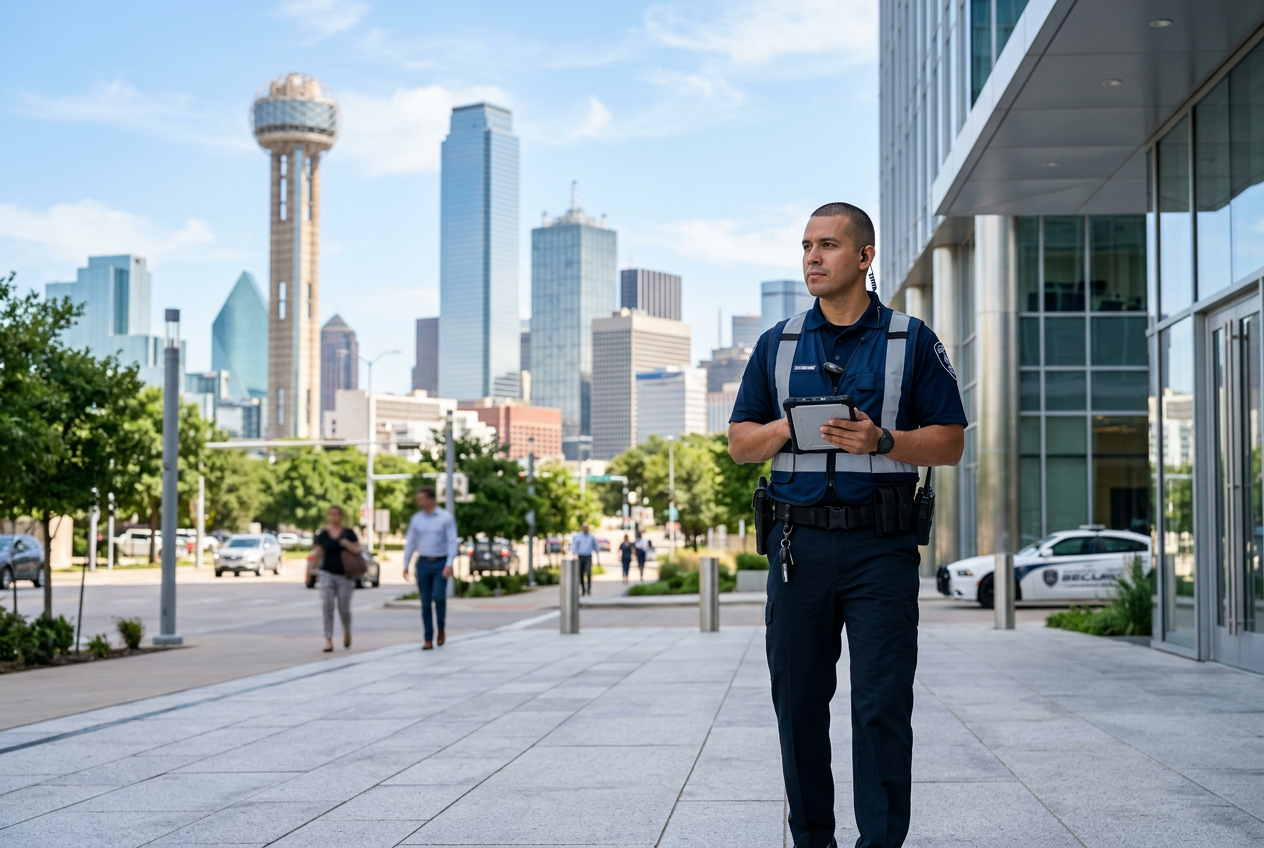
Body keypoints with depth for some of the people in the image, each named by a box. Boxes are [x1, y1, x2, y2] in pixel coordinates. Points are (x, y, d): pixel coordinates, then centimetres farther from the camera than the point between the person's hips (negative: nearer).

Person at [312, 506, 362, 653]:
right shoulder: (322, 534, 3)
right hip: (327, 574, 0)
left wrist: (347, 544, -17)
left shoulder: (348, 533, 2)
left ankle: (347, 632, 32)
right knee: (327, 607, -7)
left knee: (344, 608, 3)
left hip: (345, 575, 0)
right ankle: (328, 640, -4)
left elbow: (357, 551, 0)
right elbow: (317, 553, 2)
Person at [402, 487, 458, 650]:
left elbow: (452, 542, -9)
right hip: (423, 563, 3)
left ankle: (441, 630, 6)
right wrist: (405, 565, 4)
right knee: (425, 603, 1)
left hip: (441, 564, -3)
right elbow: (410, 543, 9)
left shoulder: (446, 517, -5)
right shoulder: (416, 519, 6)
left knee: (438, 597, -18)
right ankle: (428, 640, 5)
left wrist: (449, 564, -19)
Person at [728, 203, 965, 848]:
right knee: (798, 704, 6)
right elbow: (739, 443, 13)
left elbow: (950, 443, 3)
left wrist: (881, 441, -14)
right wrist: (788, 427, -7)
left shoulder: (912, 342, 6)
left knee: (883, 708, -6)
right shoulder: (777, 344, 13)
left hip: (880, 548, -3)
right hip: (798, 544, 3)